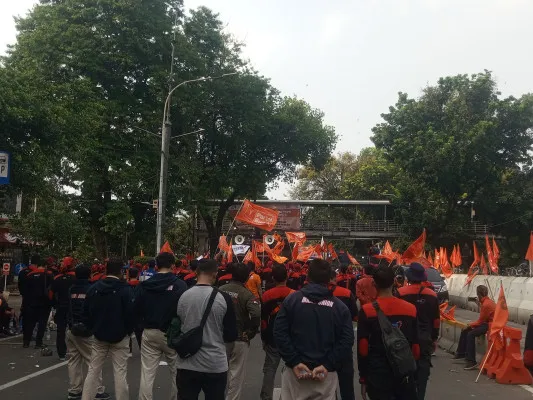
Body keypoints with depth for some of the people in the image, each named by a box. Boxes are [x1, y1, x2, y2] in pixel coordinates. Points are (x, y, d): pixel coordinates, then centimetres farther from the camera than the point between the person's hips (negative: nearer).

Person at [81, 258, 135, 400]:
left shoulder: (94, 288, 2)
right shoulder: (125, 289, -14)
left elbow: (87, 311, 7)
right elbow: (130, 313, -14)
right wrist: (129, 331, 2)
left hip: (99, 335, 4)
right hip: (119, 336, -4)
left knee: (93, 370, 12)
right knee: (120, 372, 1)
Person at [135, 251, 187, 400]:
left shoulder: (144, 285, -2)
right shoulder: (180, 285, -12)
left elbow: (137, 310, 4)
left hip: (149, 333, 2)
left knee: (147, 373, 6)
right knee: (177, 372, 14)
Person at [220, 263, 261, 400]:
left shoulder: (220, 290, -3)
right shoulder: (247, 294, -14)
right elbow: (256, 315, -27)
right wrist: (250, 333, -13)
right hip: (239, 339, -4)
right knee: (236, 374, 7)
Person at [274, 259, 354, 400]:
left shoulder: (292, 299, -1)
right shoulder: (340, 307, 2)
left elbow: (280, 333, -8)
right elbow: (347, 340, -6)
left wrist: (294, 362, -9)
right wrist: (328, 365, -8)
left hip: (296, 371, 0)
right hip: (326, 374, 1)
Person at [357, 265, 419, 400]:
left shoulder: (366, 311, -9)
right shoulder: (410, 309, -2)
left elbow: (362, 348, -8)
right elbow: (415, 345, 2)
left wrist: (363, 379, 1)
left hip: (377, 375, -2)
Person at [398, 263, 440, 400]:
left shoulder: (400, 293, -11)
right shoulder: (432, 295, 2)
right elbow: (436, 320, 7)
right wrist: (434, 339, 16)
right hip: (425, 338, 2)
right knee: (422, 370, 6)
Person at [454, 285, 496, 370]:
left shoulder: (486, 304, -23)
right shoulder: (487, 301, 9)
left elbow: (480, 321, -17)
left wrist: (470, 325, -8)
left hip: (490, 325, -11)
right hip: (486, 322, 11)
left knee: (471, 334, -28)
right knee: (465, 330, 11)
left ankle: (472, 362, -28)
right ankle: (461, 353, 22)